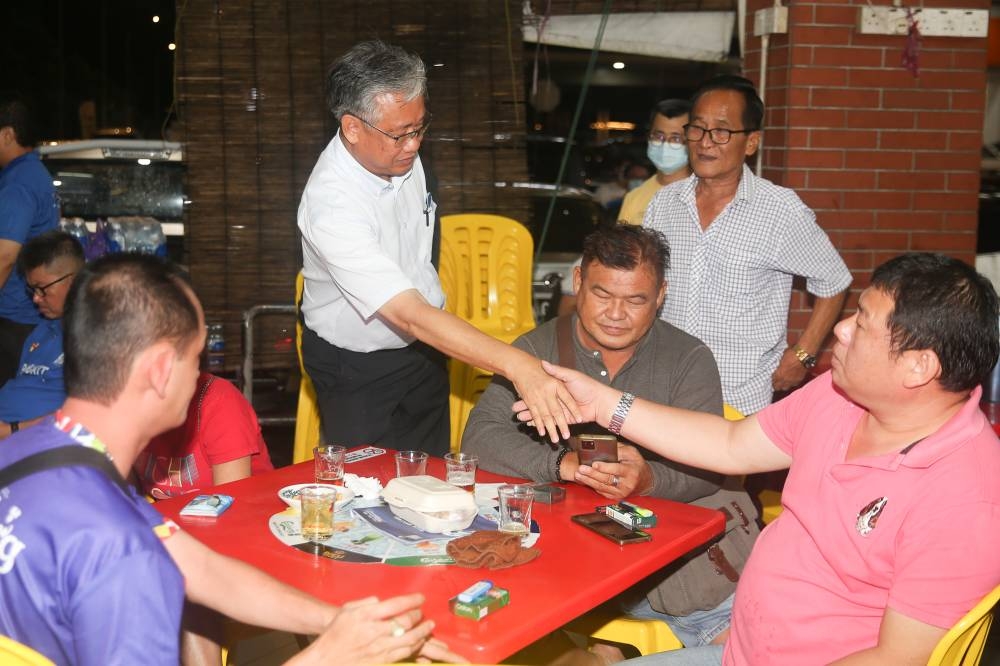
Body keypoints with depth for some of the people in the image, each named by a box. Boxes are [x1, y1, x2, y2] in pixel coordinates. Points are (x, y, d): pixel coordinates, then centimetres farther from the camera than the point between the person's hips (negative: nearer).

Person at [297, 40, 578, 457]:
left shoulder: (403, 156, -8)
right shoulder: (330, 206, -32)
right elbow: (409, 315, -40)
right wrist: (516, 365, -48)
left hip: (422, 348, 7)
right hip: (357, 370, -7)